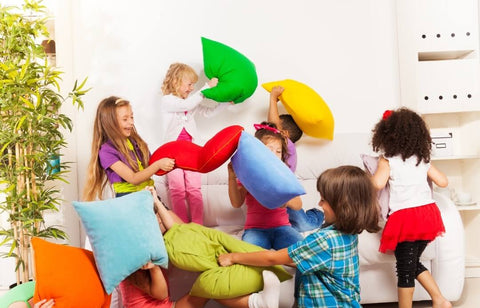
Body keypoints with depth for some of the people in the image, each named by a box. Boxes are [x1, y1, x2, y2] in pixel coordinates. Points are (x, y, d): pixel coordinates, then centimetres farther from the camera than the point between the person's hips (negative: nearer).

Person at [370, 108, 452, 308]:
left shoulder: (387, 159, -3)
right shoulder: (423, 159, 12)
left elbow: (378, 184, -17)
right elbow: (443, 182, 15)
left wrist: (367, 178, 5)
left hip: (404, 217, -6)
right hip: (427, 213, 6)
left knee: (405, 268, 4)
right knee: (414, 263, 23)